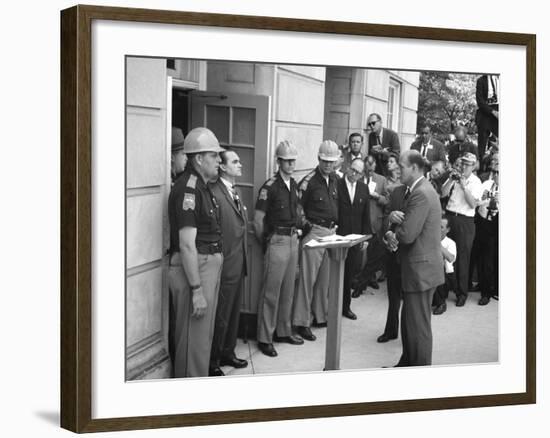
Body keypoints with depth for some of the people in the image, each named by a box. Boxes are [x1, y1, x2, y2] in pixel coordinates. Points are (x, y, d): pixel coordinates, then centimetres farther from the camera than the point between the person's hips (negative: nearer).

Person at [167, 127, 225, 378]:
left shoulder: (202, 186, 14)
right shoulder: (188, 188, -18)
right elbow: (187, 244, -22)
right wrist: (197, 290, -24)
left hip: (209, 267, 10)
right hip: (193, 270, -10)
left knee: (203, 336, 18)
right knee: (194, 340, -3)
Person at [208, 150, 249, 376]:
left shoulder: (236, 191, 13)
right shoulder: (214, 192, -18)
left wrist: (243, 258, 16)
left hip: (238, 264, 9)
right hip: (225, 266, -9)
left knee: (234, 312, 19)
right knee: (220, 316, 0)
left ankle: (227, 353, 34)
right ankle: (212, 362, 13)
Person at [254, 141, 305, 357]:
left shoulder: (294, 185, 9)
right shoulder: (270, 186, -13)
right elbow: (258, 220, -11)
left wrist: (298, 228, 15)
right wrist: (266, 242, -3)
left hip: (293, 240, 7)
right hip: (277, 241, -7)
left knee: (288, 290, 14)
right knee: (271, 292, -3)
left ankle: (283, 331, 26)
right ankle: (264, 338, 4)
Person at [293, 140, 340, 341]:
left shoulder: (335, 179, 10)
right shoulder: (309, 181, -11)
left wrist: (336, 225, 13)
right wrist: (307, 224, -13)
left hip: (332, 232, 7)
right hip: (314, 232, -7)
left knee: (325, 277, 13)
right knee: (308, 277, -4)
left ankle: (321, 315, 25)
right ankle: (301, 322, 1)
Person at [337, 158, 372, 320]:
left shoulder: (364, 188, 7)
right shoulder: (336, 185, -7)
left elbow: (366, 215, 11)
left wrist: (365, 236, 7)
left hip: (355, 237, 4)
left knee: (349, 274, 11)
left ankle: (346, 306, 22)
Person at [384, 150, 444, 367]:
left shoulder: (421, 194, -21)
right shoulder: (415, 190, 14)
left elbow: (407, 235, -26)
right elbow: (405, 220, 14)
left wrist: (390, 235, -5)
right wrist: (394, 215, -9)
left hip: (421, 269, -11)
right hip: (418, 267, 11)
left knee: (418, 325, -1)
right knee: (409, 320, 20)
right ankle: (407, 363, 33)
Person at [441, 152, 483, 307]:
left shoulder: (476, 182, -2)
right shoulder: (454, 176, 6)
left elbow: (473, 204, -12)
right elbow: (443, 193, -2)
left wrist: (464, 186, -18)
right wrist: (451, 179, -14)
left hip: (465, 222, -3)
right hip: (450, 217, 3)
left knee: (462, 256, 2)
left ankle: (462, 292, 12)